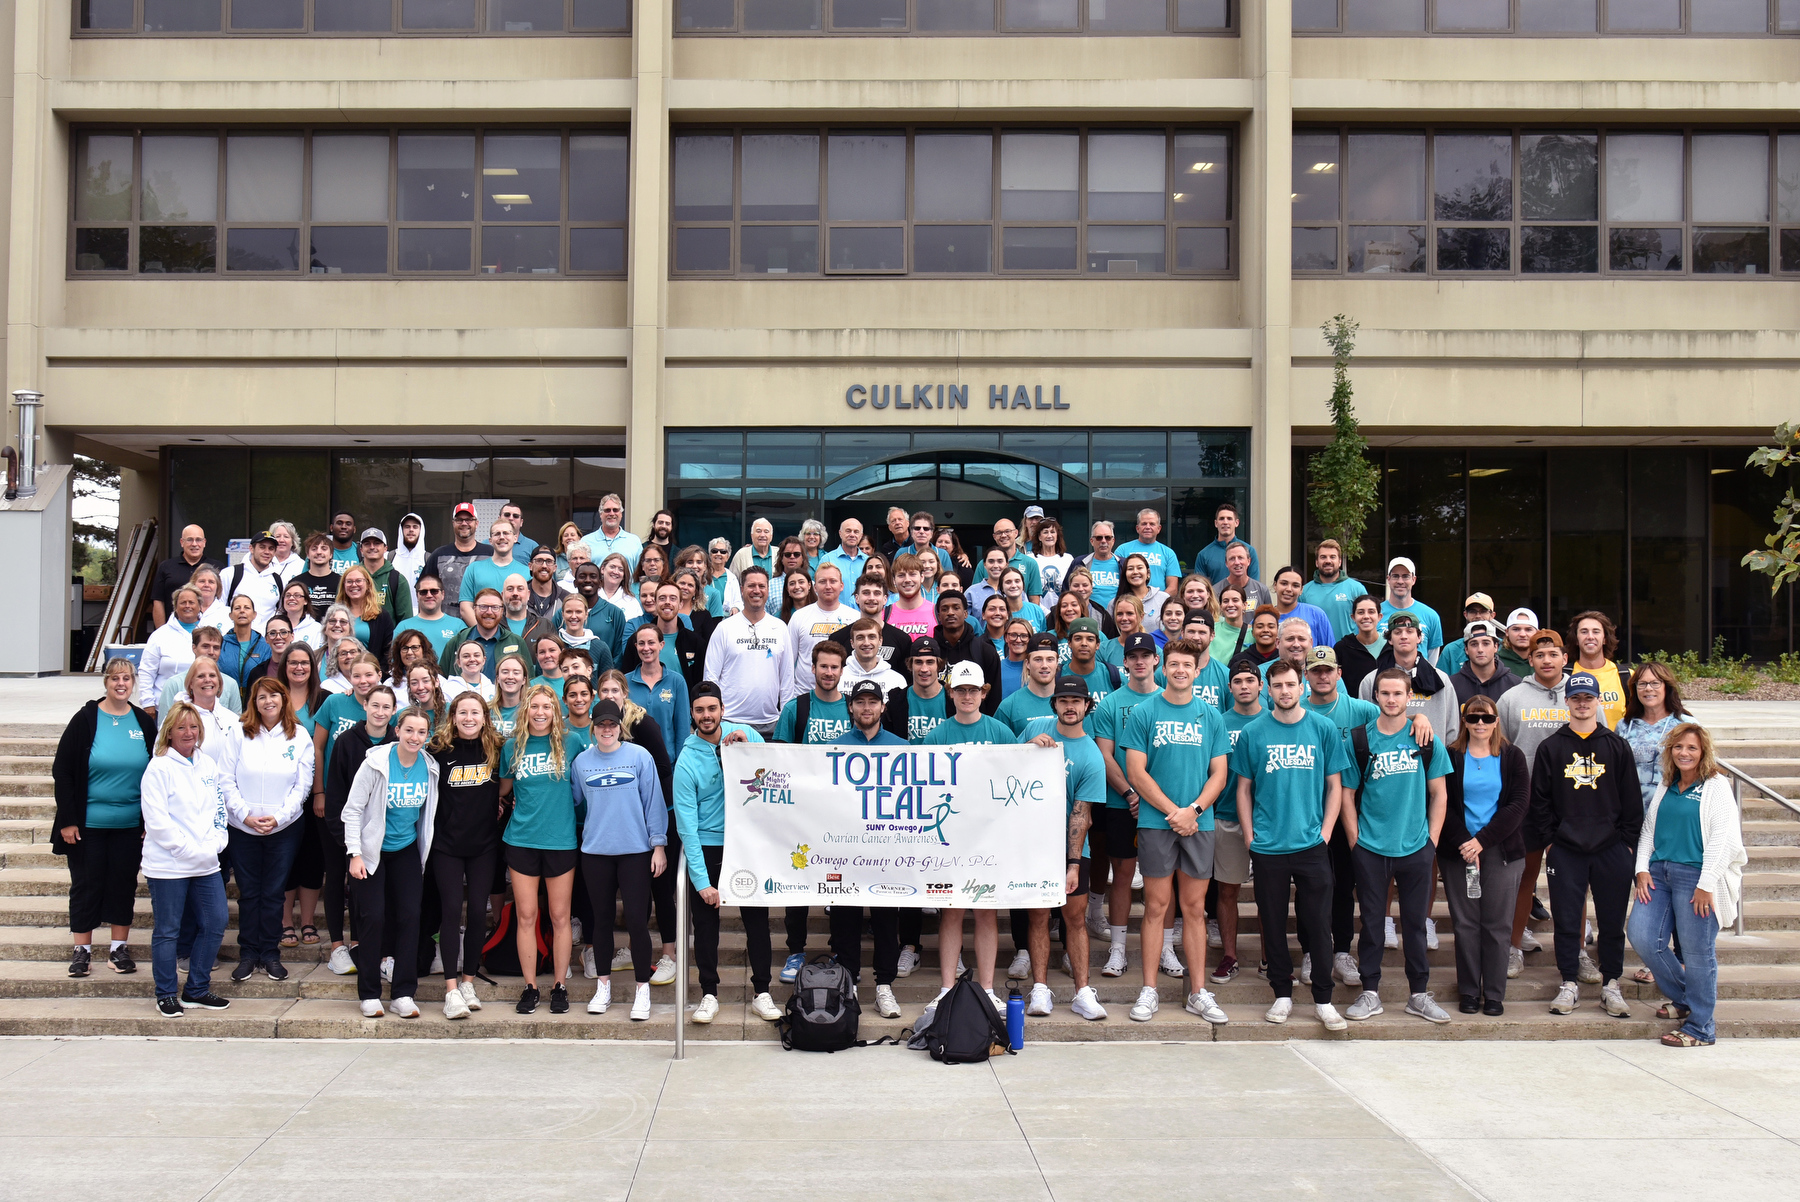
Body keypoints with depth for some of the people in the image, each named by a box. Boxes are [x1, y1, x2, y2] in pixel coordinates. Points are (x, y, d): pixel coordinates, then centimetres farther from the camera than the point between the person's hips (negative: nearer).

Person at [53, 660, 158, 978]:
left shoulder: (144, 723, 2)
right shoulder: (85, 720, -5)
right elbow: (62, 771, -4)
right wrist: (67, 820, -9)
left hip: (130, 826, 2)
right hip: (88, 824, -2)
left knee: (124, 885, 8)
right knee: (86, 885, 6)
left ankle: (119, 948, 18)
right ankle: (81, 949, 16)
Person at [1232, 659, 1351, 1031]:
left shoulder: (1323, 730, 2)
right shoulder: (1252, 733, 1)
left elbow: (1335, 786, 7)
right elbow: (1244, 789, 6)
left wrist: (1324, 833, -2)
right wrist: (1250, 837, 0)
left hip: (1311, 846, 0)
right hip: (1268, 847, 1)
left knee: (1318, 924, 1)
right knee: (1273, 923, 8)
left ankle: (1323, 999, 11)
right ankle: (1282, 994, 20)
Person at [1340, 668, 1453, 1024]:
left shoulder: (1427, 740, 2)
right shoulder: (1359, 740, 0)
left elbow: (1438, 794, 7)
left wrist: (1432, 841, 0)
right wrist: (1355, 844, -3)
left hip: (1416, 848, 1)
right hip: (1370, 849, -1)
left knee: (1415, 922, 8)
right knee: (1371, 922, 5)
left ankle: (1419, 994, 18)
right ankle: (1370, 992, 15)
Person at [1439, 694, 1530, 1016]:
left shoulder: (1512, 757, 6)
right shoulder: (1450, 757, 4)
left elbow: (1518, 804, -3)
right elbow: (1442, 805, -1)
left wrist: (1482, 840, -11)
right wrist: (1463, 843, -13)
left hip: (1501, 851, 0)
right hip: (1457, 852, 0)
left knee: (1497, 924, 2)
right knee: (1465, 923, 2)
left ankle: (1494, 994, 9)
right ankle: (1468, 992, 11)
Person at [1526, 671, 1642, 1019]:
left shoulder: (1617, 746, 6)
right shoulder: (1550, 748, 5)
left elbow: (1632, 798, 6)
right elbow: (1539, 800, 5)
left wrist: (1628, 841, 0)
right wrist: (1547, 840, -2)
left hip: (1611, 850, 0)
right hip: (1565, 850, 0)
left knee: (1612, 921, 5)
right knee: (1566, 920, 2)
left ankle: (1611, 986, 16)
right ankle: (1569, 985, 12)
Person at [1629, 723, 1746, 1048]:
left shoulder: (1716, 787, -3)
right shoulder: (1665, 787, 16)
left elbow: (1721, 839, -9)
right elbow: (1648, 830, 19)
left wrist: (1706, 885, -14)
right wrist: (1642, 869, 5)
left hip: (1695, 875, -6)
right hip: (1659, 873, 6)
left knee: (1696, 953, -2)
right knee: (1641, 936, -4)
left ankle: (1699, 1028, 9)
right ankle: (1683, 997, 19)